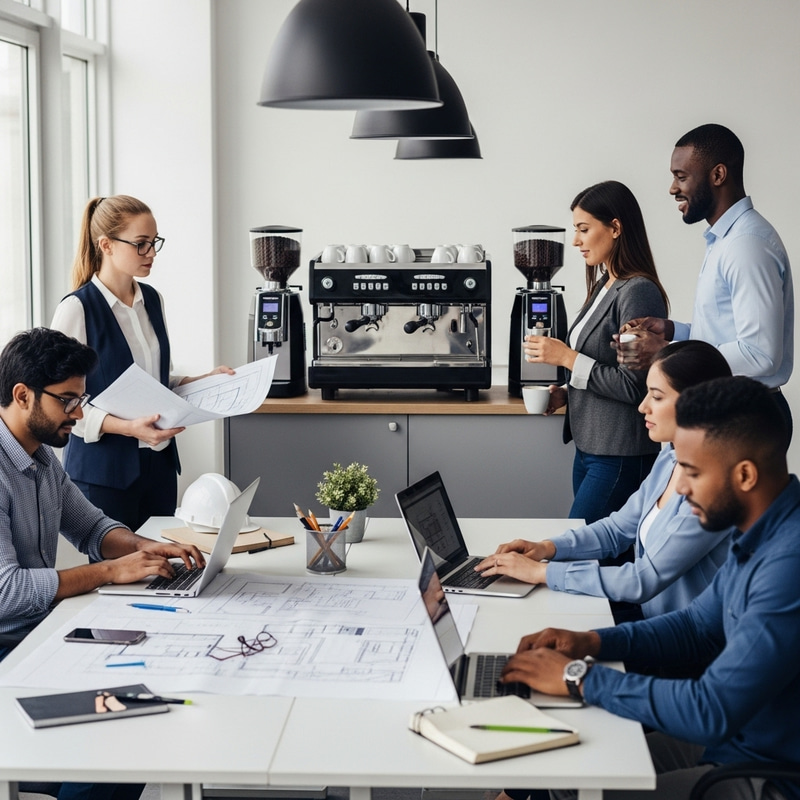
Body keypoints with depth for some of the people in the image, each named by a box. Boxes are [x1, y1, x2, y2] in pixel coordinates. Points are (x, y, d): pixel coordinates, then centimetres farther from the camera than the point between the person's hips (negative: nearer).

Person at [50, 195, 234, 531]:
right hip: (104, 468, -6)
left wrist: (206, 380, 4)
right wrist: (128, 427, -25)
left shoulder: (152, 300, 9)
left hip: (158, 462, 6)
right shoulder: (77, 309, -12)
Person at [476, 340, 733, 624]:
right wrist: (547, 548, -3)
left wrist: (542, 572, -21)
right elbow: (617, 529, 14)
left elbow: (646, 579, -25)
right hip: (648, 614, 8)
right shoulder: (670, 458, 4)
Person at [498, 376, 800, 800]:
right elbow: (699, 626, 17)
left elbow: (711, 711, -30)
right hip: (731, 740, 9)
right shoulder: (758, 537, 4)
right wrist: (592, 642, 2)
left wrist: (580, 677, -20)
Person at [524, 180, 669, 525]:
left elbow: (634, 386, -18)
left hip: (621, 458, -9)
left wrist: (567, 358, -16)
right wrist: (566, 394, 6)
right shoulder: (603, 287, 13)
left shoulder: (639, 292, -15)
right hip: (588, 450, 9)